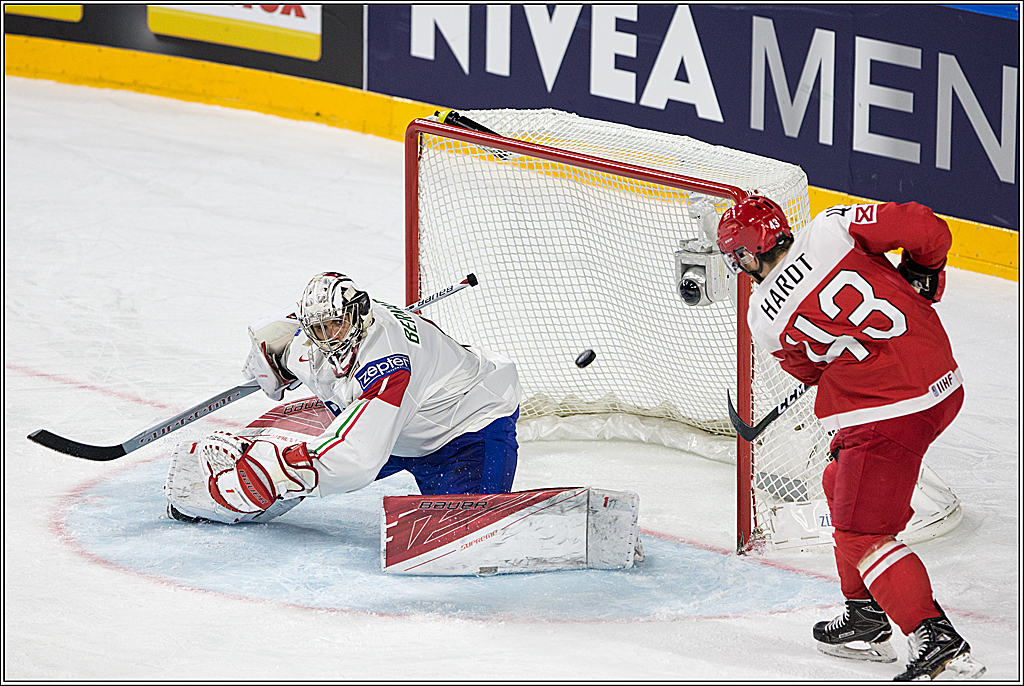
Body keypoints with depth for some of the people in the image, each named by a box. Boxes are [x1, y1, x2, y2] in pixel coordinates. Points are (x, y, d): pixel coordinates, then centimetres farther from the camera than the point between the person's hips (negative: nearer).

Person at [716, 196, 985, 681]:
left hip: (888, 414, -7)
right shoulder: (830, 230, -3)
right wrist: (919, 276, 15)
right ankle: (866, 619, 33)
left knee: (861, 532, -1)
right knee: (842, 485, 25)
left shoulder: (764, 319, -6)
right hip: (944, 384, 8)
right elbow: (927, 230, -5)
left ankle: (938, 642, -13)